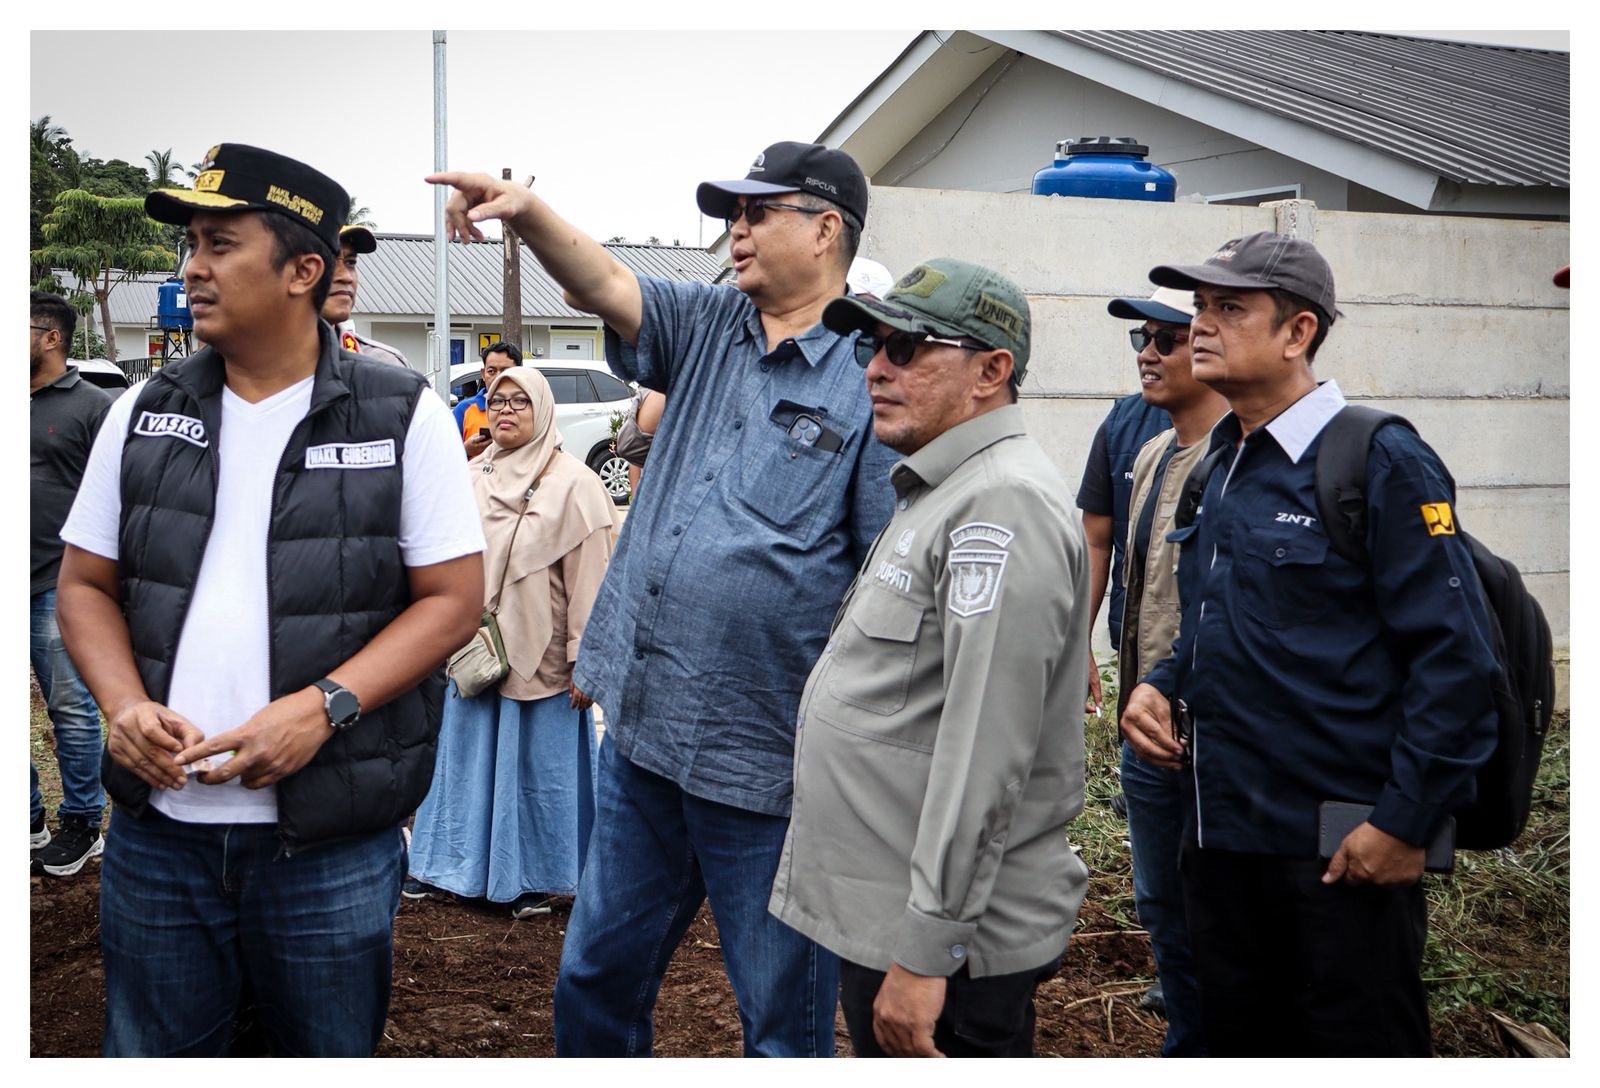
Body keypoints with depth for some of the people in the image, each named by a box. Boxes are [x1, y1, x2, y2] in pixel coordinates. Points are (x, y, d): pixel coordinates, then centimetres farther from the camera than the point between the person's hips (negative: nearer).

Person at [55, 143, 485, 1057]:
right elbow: (86, 583, 12)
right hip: (156, 832, 3)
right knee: (152, 1053, 15)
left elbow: (454, 597, -5)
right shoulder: (145, 413, 8)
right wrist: (123, 703, -8)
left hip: (333, 846, -3)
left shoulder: (402, 416, -3)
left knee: (331, 1051, 12)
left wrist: (324, 707, -18)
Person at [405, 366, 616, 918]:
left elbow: (588, 577, -12)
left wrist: (584, 660, -15)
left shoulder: (572, 483, -9)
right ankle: (446, 864, 28)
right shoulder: (471, 476, 7)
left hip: (539, 655, -5)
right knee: (463, 756, 14)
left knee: (535, 764, 5)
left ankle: (533, 876, 19)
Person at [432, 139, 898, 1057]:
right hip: (643, 737, 7)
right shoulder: (710, 327, 10)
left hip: (767, 768, -7)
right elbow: (604, 285, 1)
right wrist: (527, 209, -19)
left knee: (785, 1026, 10)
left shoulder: (873, 376, -11)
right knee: (597, 980, 22)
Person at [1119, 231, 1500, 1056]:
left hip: (1338, 853, -8)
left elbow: (1455, 659, -16)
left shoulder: (1382, 462, -13)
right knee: (1241, 1046, 19)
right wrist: (1160, 685, 3)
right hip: (1220, 834, 8)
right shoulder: (1221, 466, 11)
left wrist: (1406, 824, -17)